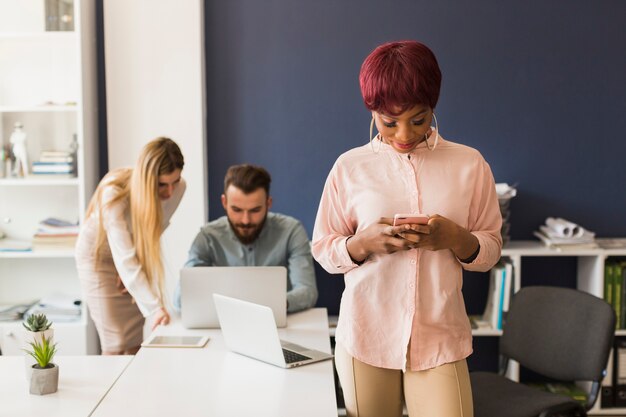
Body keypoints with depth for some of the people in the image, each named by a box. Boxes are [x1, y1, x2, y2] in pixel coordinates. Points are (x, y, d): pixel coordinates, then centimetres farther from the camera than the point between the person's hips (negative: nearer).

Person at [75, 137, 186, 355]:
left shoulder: (177, 188, -22)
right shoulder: (114, 195, -37)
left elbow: (155, 229, -7)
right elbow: (125, 260, -44)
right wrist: (155, 308, -52)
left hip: (131, 256, 4)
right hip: (99, 255, -4)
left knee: (135, 341, 4)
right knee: (117, 345, -7)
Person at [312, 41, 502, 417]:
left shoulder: (469, 164, 2)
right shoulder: (350, 167, 1)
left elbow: (491, 250, 6)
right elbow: (322, 248, 5)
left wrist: (456, 238, -15)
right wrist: (364, 242, -16)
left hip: (440, 340, 0)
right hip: (366, 338, 0)